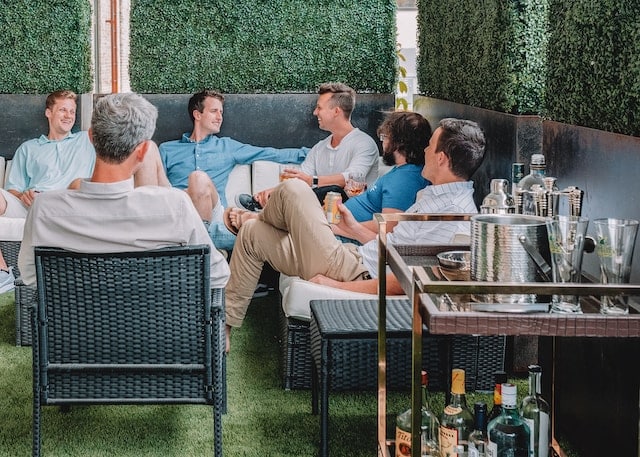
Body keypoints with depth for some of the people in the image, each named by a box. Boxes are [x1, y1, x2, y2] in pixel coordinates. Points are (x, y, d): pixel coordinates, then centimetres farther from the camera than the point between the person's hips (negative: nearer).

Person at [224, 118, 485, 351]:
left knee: (292, 190, -5)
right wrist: (355, 230, 16)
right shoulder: (437, 197, 9)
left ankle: (263, 218, 26)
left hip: (355, 274, -11)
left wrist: (338, 286, -21)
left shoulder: (453, 216, -24)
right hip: (357, 260, 11)